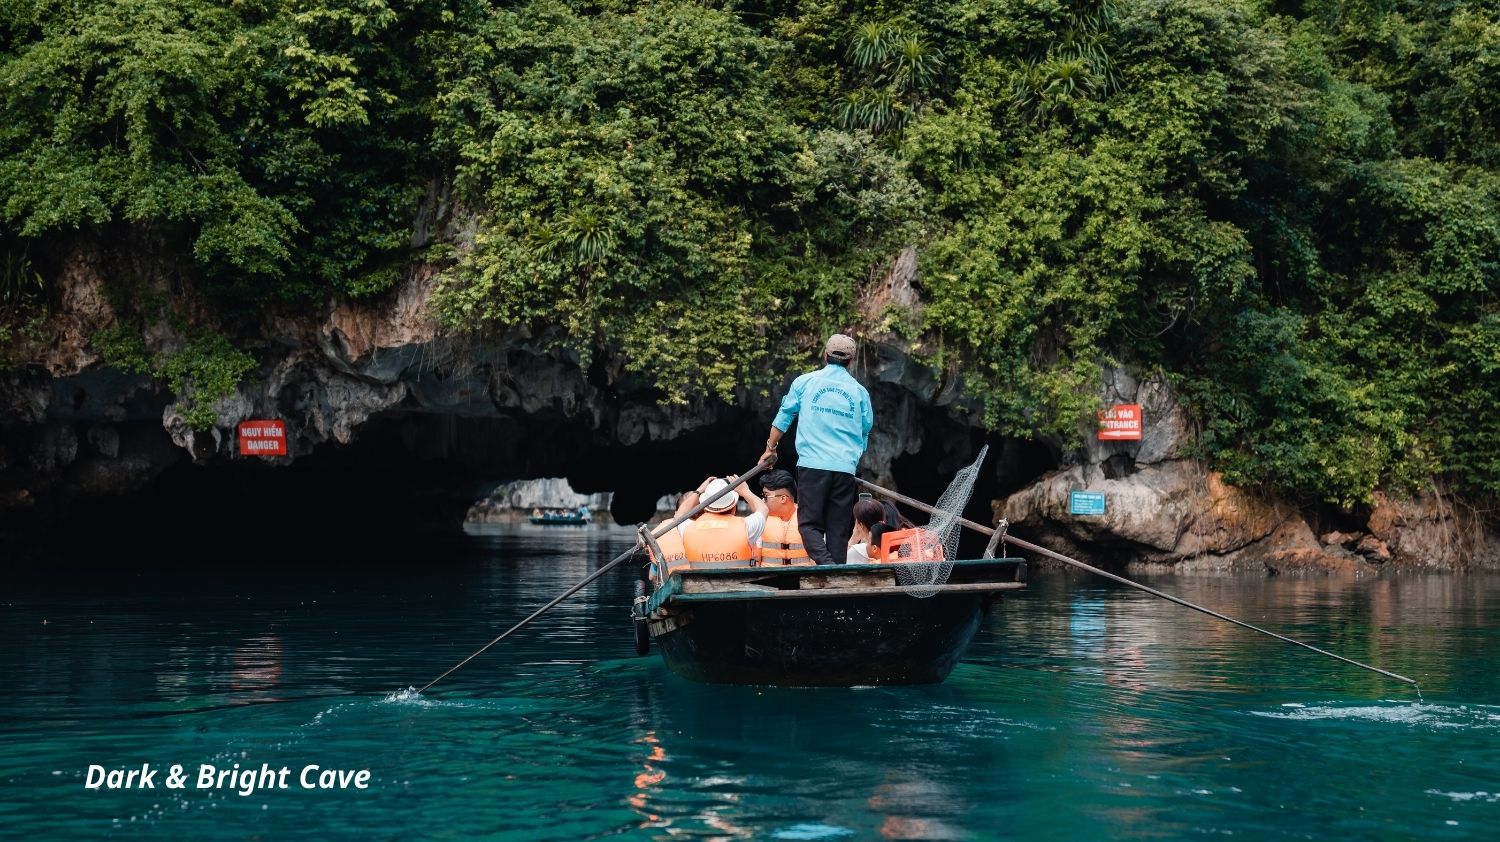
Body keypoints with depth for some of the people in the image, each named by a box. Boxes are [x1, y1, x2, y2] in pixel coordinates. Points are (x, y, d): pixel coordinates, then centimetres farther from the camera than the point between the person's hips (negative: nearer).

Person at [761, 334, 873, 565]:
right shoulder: (859, 392, 13)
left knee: (809, 524, -2)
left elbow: (783, 418, 14)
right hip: (845, 468, 2)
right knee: (838, 531, 5)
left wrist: (771, 448, 27)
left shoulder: (805, 382, 8)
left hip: (812, 465, -2)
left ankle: (826, 563, -26)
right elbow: (864, 435, 18)